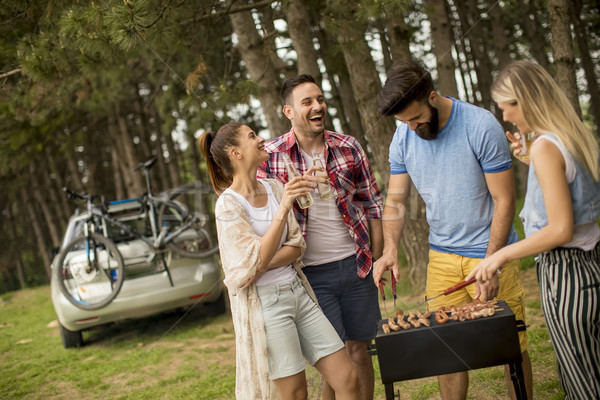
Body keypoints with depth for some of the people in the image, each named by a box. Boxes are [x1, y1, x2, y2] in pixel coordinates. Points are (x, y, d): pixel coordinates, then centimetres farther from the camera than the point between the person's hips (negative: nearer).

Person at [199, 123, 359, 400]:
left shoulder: (274, 188, 7)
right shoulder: (228, 205, -10)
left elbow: (296, 247, 3)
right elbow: (258, 258, -20)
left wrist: (263, 265, -15)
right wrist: (283, 208, -28)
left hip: (297, 291, 6)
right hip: (266, 302, -6)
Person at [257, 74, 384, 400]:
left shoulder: (349, 148, 2)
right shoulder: (270, 155, -4)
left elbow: (372, 203, 8)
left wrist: (377, 256, 5)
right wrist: (296, 191, -15)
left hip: (356, 263, 3)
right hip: (312, 273, -2)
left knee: (359, 352, 13)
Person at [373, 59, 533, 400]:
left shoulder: (481, 126, -14)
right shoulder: (403, 136, 0)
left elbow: (504, 201, -13)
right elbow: (396, 200, 5)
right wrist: (390, 249, -13)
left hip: (491, 252, -3)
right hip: (442, 257, 4)